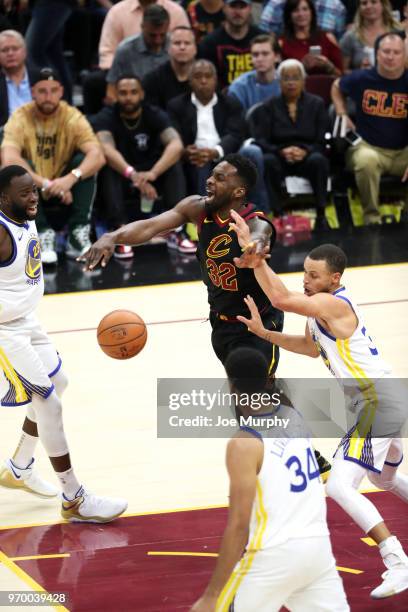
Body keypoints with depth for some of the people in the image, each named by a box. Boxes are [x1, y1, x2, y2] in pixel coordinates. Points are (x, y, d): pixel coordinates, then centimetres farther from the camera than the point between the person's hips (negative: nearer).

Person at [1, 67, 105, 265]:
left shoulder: (73, 117, -11)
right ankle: (42, 234, -28)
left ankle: (78, 235, -23)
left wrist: (71, 178, -44)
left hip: (65, 192, 1)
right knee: (20, 168, -29)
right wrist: (45, 184, -42)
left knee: (84, 162, -23)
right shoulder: (20, 117, -14)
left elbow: (98, 156, -25)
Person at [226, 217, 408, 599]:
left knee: (341, 487, -17)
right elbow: (312, 347, 26)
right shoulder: (320, 305, 11)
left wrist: (255, 256, -35)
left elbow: (282, 299, -35)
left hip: (377, 405, -11)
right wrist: (264, 334, 17)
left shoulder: (333, 304, -19)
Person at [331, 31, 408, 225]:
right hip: (368, 146, -1)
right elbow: (337, 87, 22)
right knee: (367, 160, -38)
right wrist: (342, 115, 8)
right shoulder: (361, 79, -1)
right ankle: (371, 217, -21)